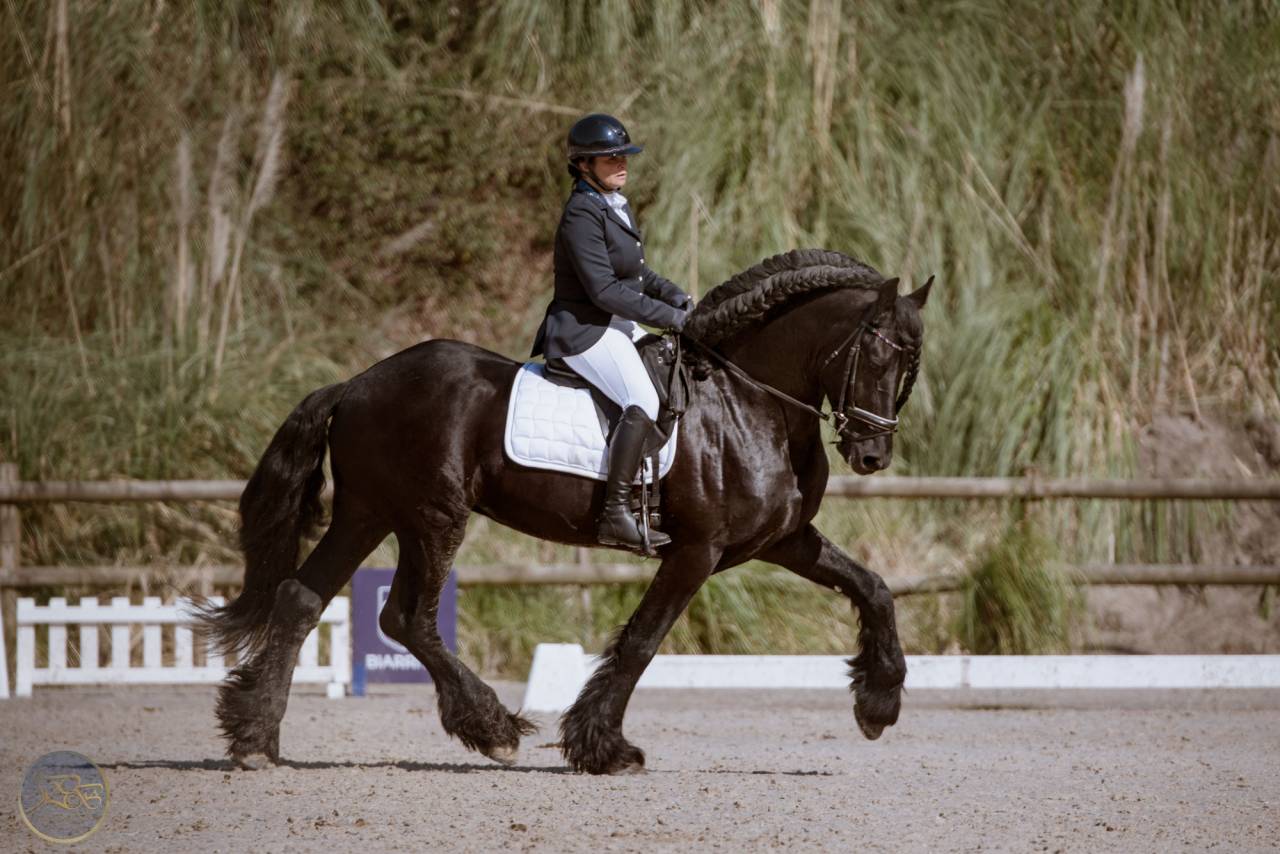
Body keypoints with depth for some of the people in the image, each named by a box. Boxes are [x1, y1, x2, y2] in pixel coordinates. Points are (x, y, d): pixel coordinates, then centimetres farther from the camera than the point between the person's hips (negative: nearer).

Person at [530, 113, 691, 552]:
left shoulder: (616, 204, 12)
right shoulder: (582, 215, -19)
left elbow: (634, 269, 24)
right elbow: (604, 290, -24)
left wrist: (671, 293, 7)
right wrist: (668, 316, -19)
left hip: (618, 326, 11)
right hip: (584, 330, -11)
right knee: (643, 404, -28)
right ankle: (615, 515, -29)